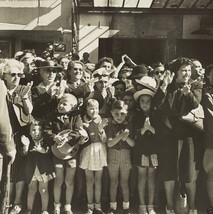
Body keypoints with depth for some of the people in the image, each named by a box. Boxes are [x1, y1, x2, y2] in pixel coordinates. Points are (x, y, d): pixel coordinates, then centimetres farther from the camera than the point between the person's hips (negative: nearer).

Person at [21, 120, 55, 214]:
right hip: (31, 169, 1)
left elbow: (49, 152, -14)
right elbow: (24, 154, -12)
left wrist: (42, 150, -33)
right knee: (31, 190, 9)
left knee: (43, 190, 4)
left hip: (43, 169, -1)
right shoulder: (27, 140, -3)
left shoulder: (46, 140, -5)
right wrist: (26, 145, -32)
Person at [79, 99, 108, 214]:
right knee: (89, 180, 4)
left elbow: (104, 140, -3)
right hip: (87, 152, -1)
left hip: (99, 152, 1)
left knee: (98, 180, 7)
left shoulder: (101, 121, 1)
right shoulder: (83, 122, -2)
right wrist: (81, 129, -19)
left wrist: (101, 130, -20)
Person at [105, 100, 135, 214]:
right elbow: (109, 143, -13)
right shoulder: (110, 126, -5)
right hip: (113, 156, -1)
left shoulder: (128, 126, -1)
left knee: (124, 183, 9)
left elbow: (133, 144, -2)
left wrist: (126, 137, -22)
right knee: (114, 183, 9)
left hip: (126, 155, 1)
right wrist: (120, 136, -27)